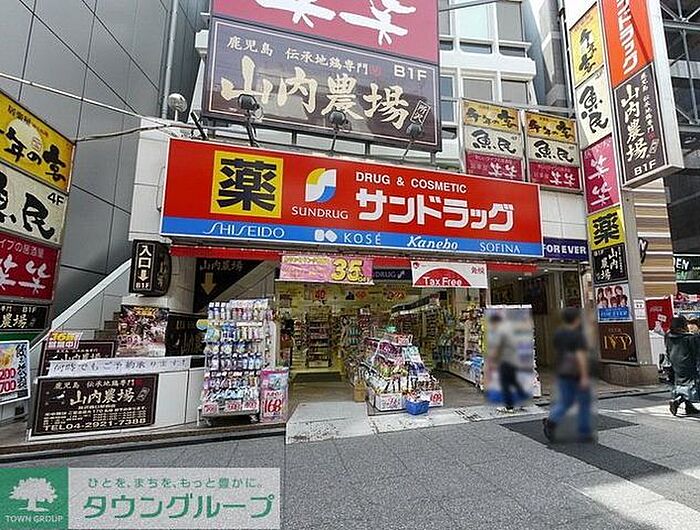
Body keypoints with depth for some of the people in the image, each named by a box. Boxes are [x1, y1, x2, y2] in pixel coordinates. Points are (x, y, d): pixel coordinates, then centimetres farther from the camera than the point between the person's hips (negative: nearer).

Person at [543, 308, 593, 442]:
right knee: (584, 403, 12)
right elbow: (580, 356, -24)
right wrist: (584, 377, -25)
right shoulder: (578, 335, -15)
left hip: (562, 373, 5)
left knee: (564, 401, 11)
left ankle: (551, 421, -10)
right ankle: (584, 433, 20)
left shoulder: (558, 334, 4)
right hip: (578, 374, -5)